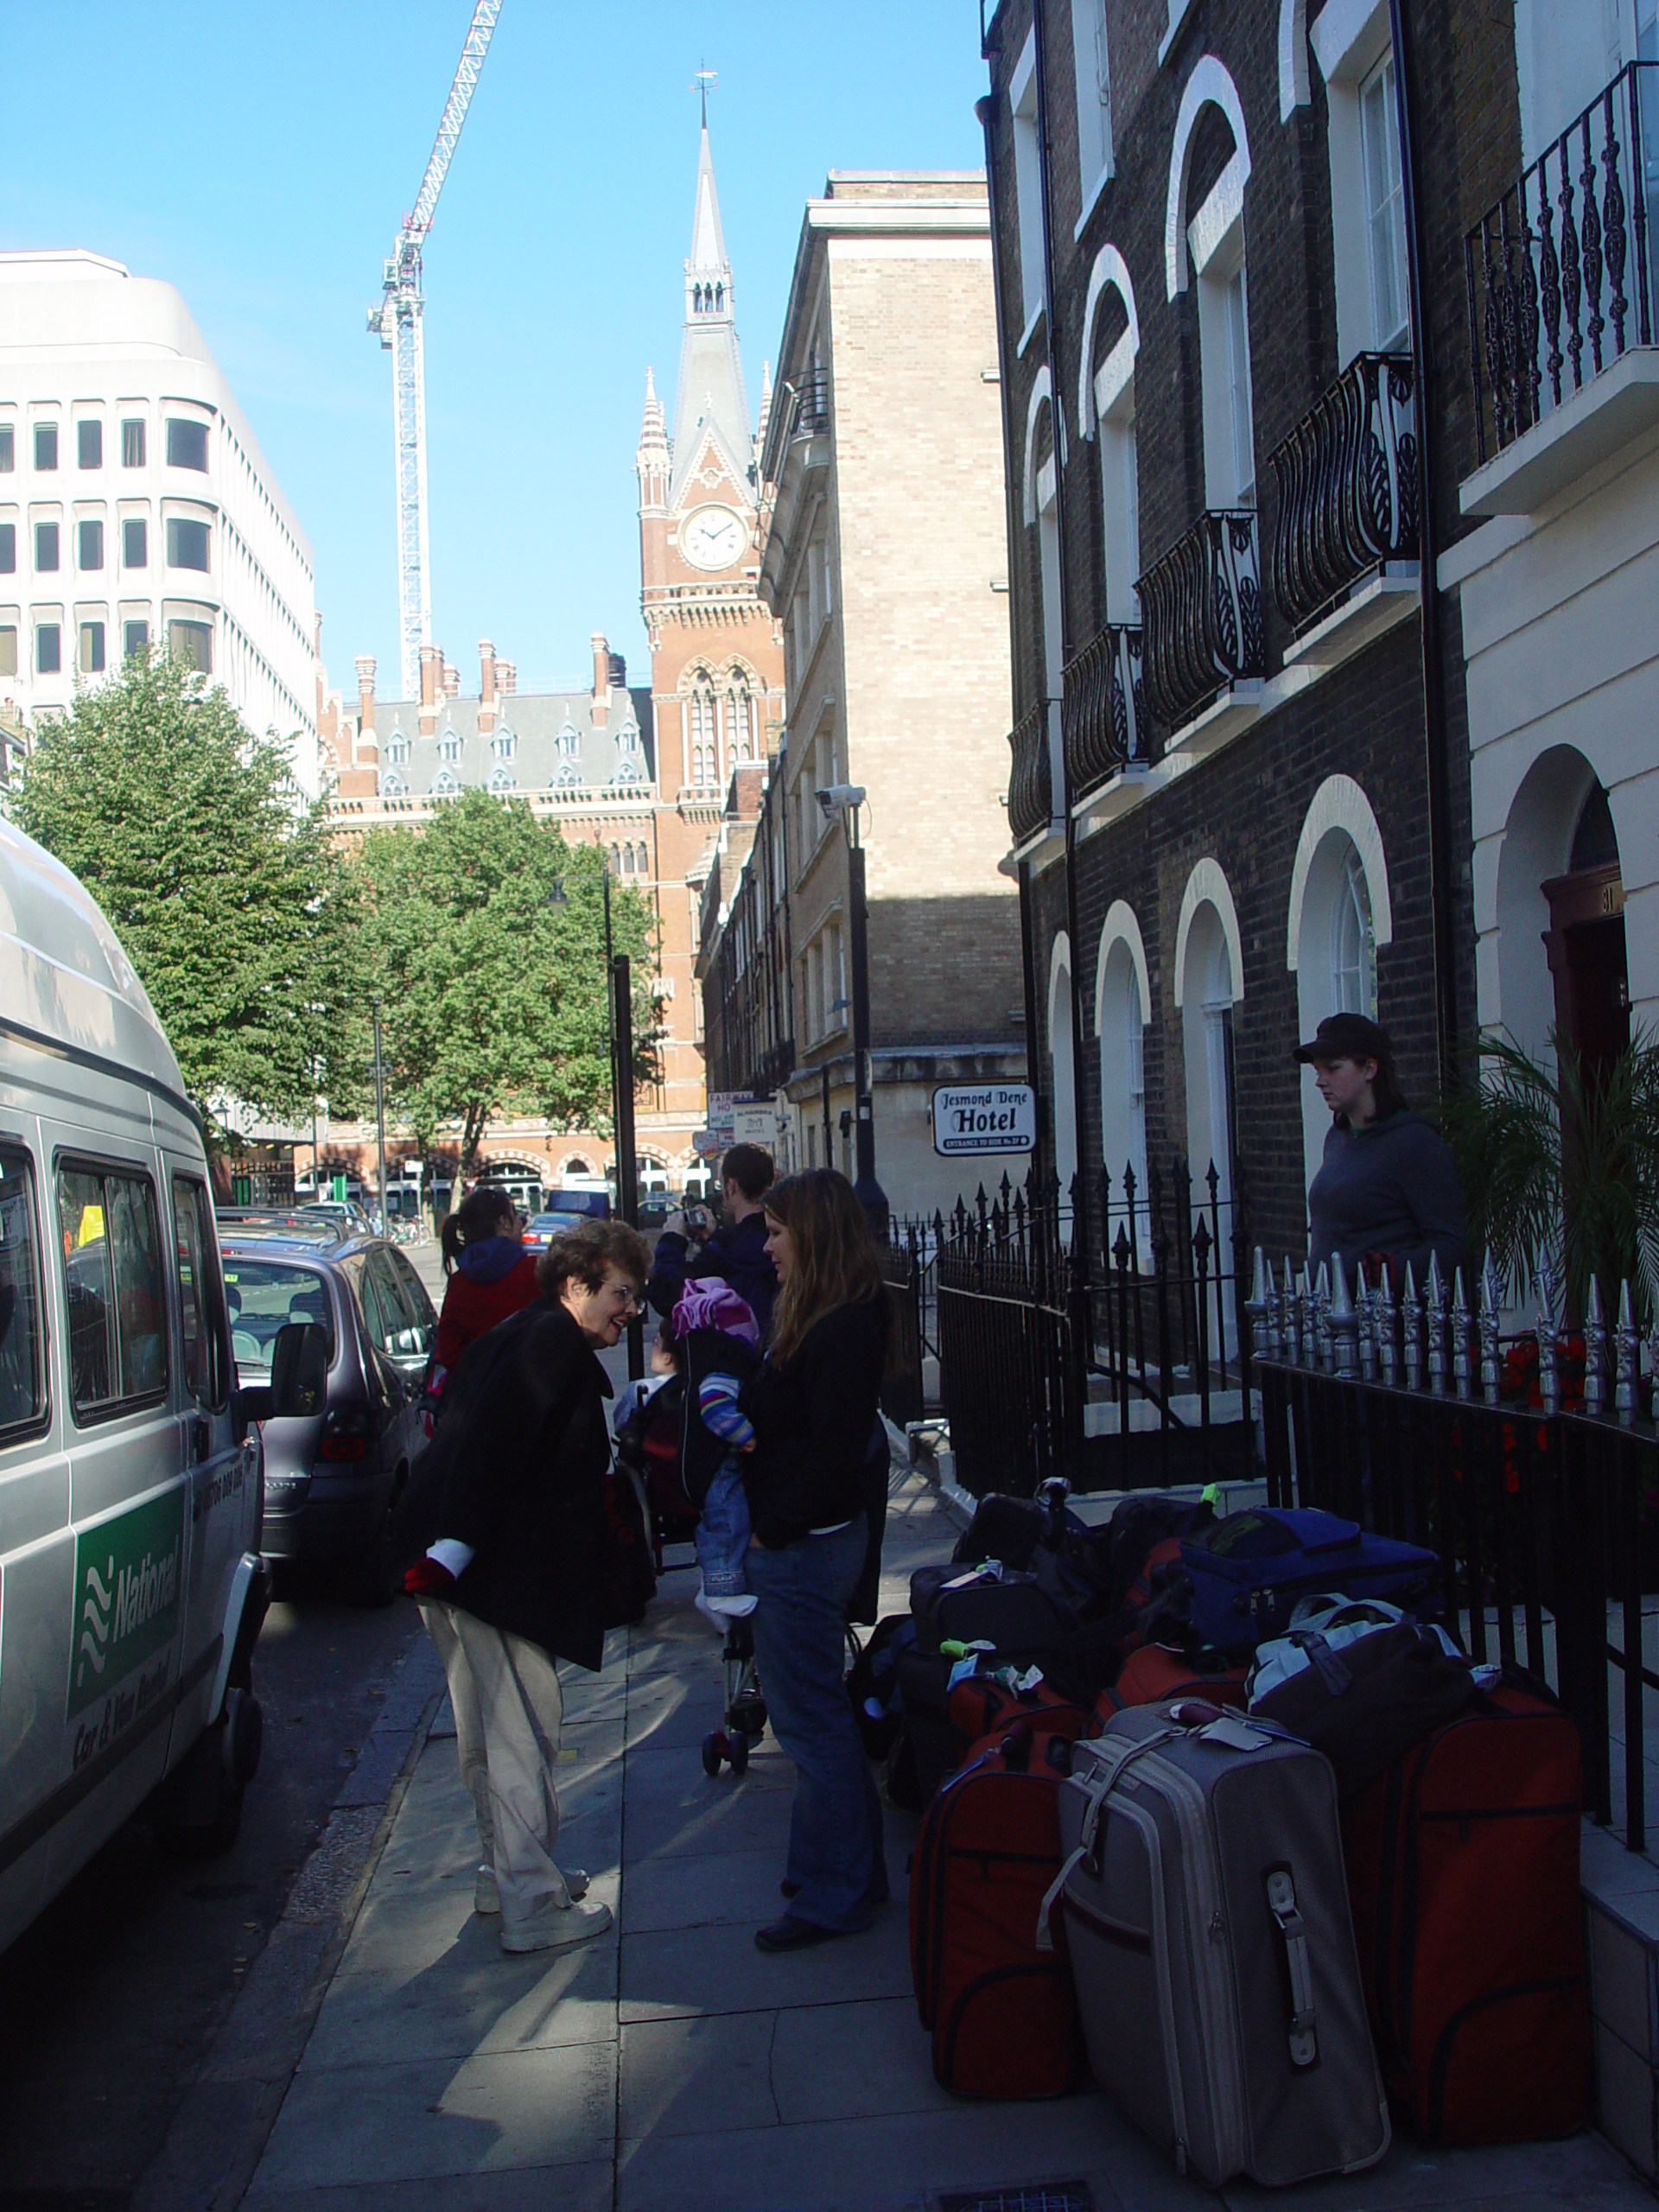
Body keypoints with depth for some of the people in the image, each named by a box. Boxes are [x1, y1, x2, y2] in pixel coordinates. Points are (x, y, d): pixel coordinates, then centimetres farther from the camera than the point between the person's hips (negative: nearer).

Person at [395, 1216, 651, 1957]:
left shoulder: (528, 1336, 20)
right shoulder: (553, 1340, -12)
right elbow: (493, 1443, -23)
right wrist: (453, 1549, -29)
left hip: (461, 1560, 11)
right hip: (486, 1563, -11)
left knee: (492, 1729, 20)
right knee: (523, 1731, -4)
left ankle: (503, 1870, 33)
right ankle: (533, 1907, 2)